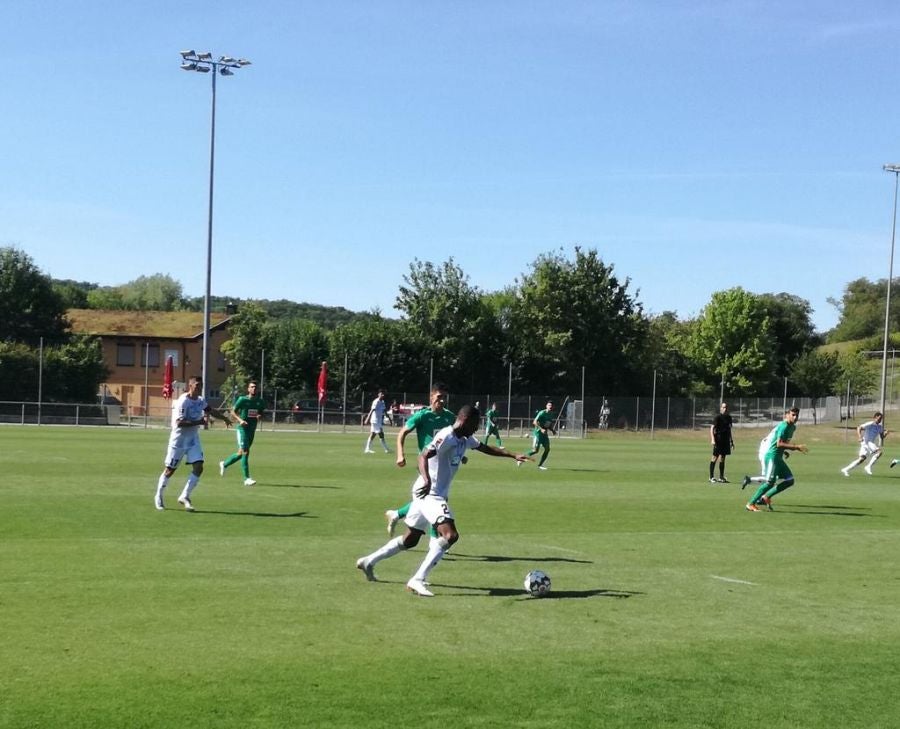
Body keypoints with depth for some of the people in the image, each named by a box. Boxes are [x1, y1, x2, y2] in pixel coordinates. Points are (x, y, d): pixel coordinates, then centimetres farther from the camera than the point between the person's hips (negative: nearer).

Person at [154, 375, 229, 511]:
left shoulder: (201, 400, 3)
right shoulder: (183, 401, -19)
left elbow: (211, 411, 22)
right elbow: (179, 422, -26)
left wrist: (224, 417, 10)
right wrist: (199, 421, -27)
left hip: (193, 439, 6)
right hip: (179, 439, -6)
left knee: (198, 467, -8)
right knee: (170, 470, 4)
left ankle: (184, 496, 4)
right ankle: (158, 496, 24)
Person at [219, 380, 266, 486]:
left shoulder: (260, 402, 5)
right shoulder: (242, 400, -7)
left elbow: (262, 413, 17)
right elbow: (233, 412, -1)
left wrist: (260, 417, -8)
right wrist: (240, 420, -19)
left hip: (252, 429, 6)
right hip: (242, 428, -6)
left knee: (241, 453, 13)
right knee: (244, 452, -13)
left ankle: (224, 464, 37)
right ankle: (246, 478, -11)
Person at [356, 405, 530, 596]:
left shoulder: (465, 439, 11)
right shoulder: (446, 436, -18)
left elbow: (486, 448, 26)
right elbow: (423, 456, -31)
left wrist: (513, 455, 21)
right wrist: (426, 480, -48)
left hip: (438, 494, 10)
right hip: (429, 493, -10)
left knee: (410, 540, 19)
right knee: (450, 535, -22)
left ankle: (368, 562, 32)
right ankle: (417, 580, -20)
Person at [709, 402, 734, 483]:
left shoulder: (728, 417, 12)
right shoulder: (717, 417, -8)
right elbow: (712, 428, -15)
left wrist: (731, 440, 22)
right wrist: (712, 439, -25)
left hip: (726, 440, 7)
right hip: (718, 439, -7)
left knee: (722, 458, 12)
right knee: (715, 457, -4)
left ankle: (721, 477, 18)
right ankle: (711, 477, 0)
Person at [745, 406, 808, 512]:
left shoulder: (792, 427, 14)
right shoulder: (784, 426, -16)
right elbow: (779, 444, -24)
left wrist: (797, 448, 10)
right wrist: (796, 446, -25)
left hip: (778, 458, 10)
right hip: (772, 456, -10)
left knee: (790, 480, 5)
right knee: (770, 482, -13)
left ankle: (766, 497, 10)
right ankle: (751, 504, -6)